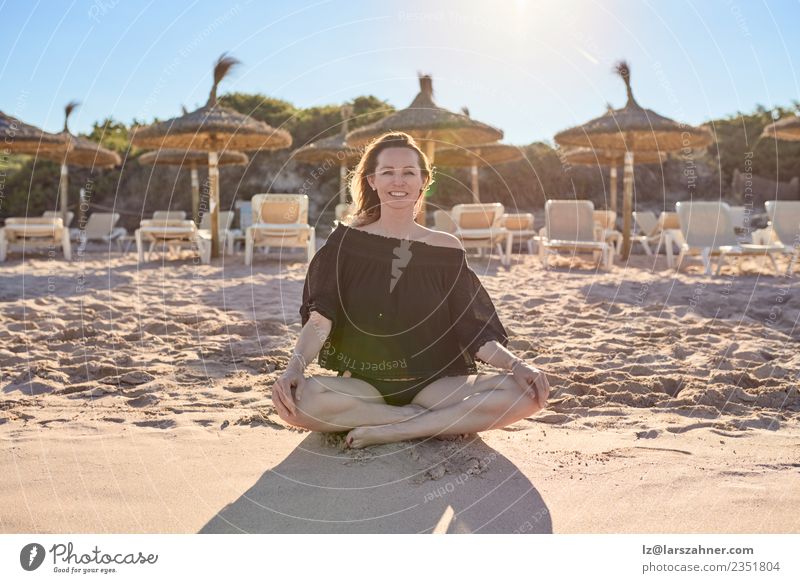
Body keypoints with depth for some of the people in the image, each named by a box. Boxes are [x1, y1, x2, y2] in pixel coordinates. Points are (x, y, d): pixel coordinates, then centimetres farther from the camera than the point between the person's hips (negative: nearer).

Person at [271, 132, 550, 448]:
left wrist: (516, 365, -17)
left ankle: (390, 431, -21)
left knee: (524, 393, -25)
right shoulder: (347, 241, 4)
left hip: (435, 384, 1)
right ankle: (443, 421, -19)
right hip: (363, 387, 0)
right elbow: (320, 318, -8)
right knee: (300, 398, -34)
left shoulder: (446, 249, 7)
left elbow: (473, 331, 2)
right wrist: (295, 366, -27)